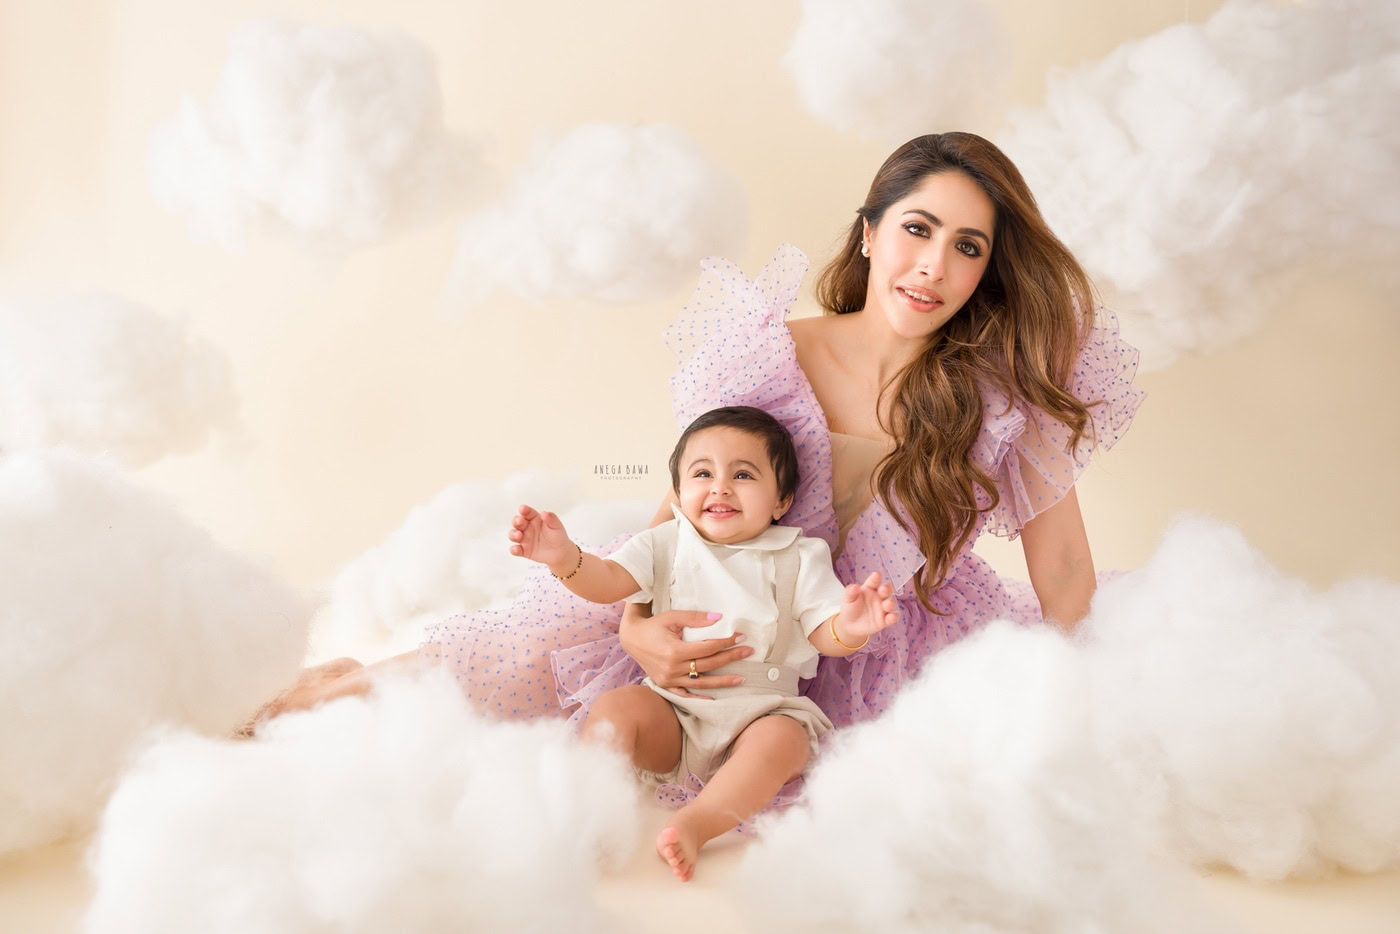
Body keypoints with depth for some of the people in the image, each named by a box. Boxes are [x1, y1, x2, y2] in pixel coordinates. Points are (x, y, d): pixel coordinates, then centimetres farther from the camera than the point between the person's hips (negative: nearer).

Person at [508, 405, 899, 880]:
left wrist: (849, 627, -28)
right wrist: (564, 558, -30)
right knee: (613, 707, -22)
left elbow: (825, 635, -2)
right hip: (671, 709, 1)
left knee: (783, 740, -30)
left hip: (761, 712, -1)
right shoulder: (666, 544, 5)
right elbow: (607, 582, -7)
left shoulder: (799, 557, 2)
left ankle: (694, 824, -41)